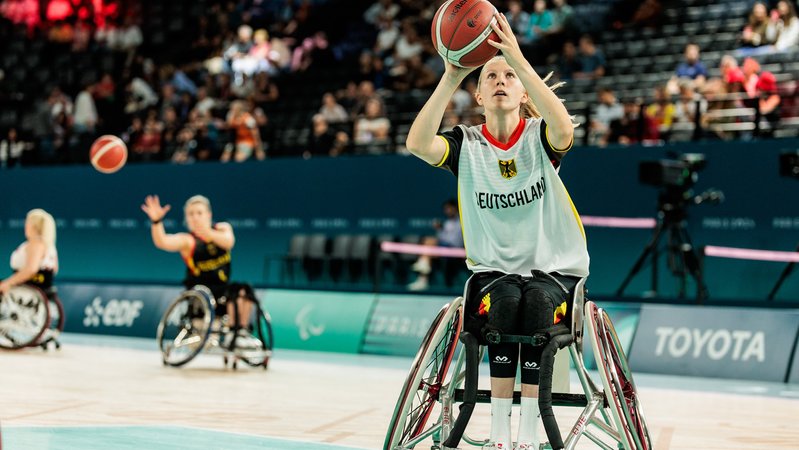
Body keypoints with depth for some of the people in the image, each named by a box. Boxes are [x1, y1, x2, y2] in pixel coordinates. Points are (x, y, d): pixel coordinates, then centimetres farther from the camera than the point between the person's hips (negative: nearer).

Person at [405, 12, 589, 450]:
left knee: (537, 303, -32)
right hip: (493, 270, 1)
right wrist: (451, 76, -32)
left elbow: (564, 129, -32)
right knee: (505, 301, -32)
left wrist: (519, 60, -39)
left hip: (555, 268, -1)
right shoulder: (466, 143, -2)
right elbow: (417, 143, -23)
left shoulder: (540, 136, -6)